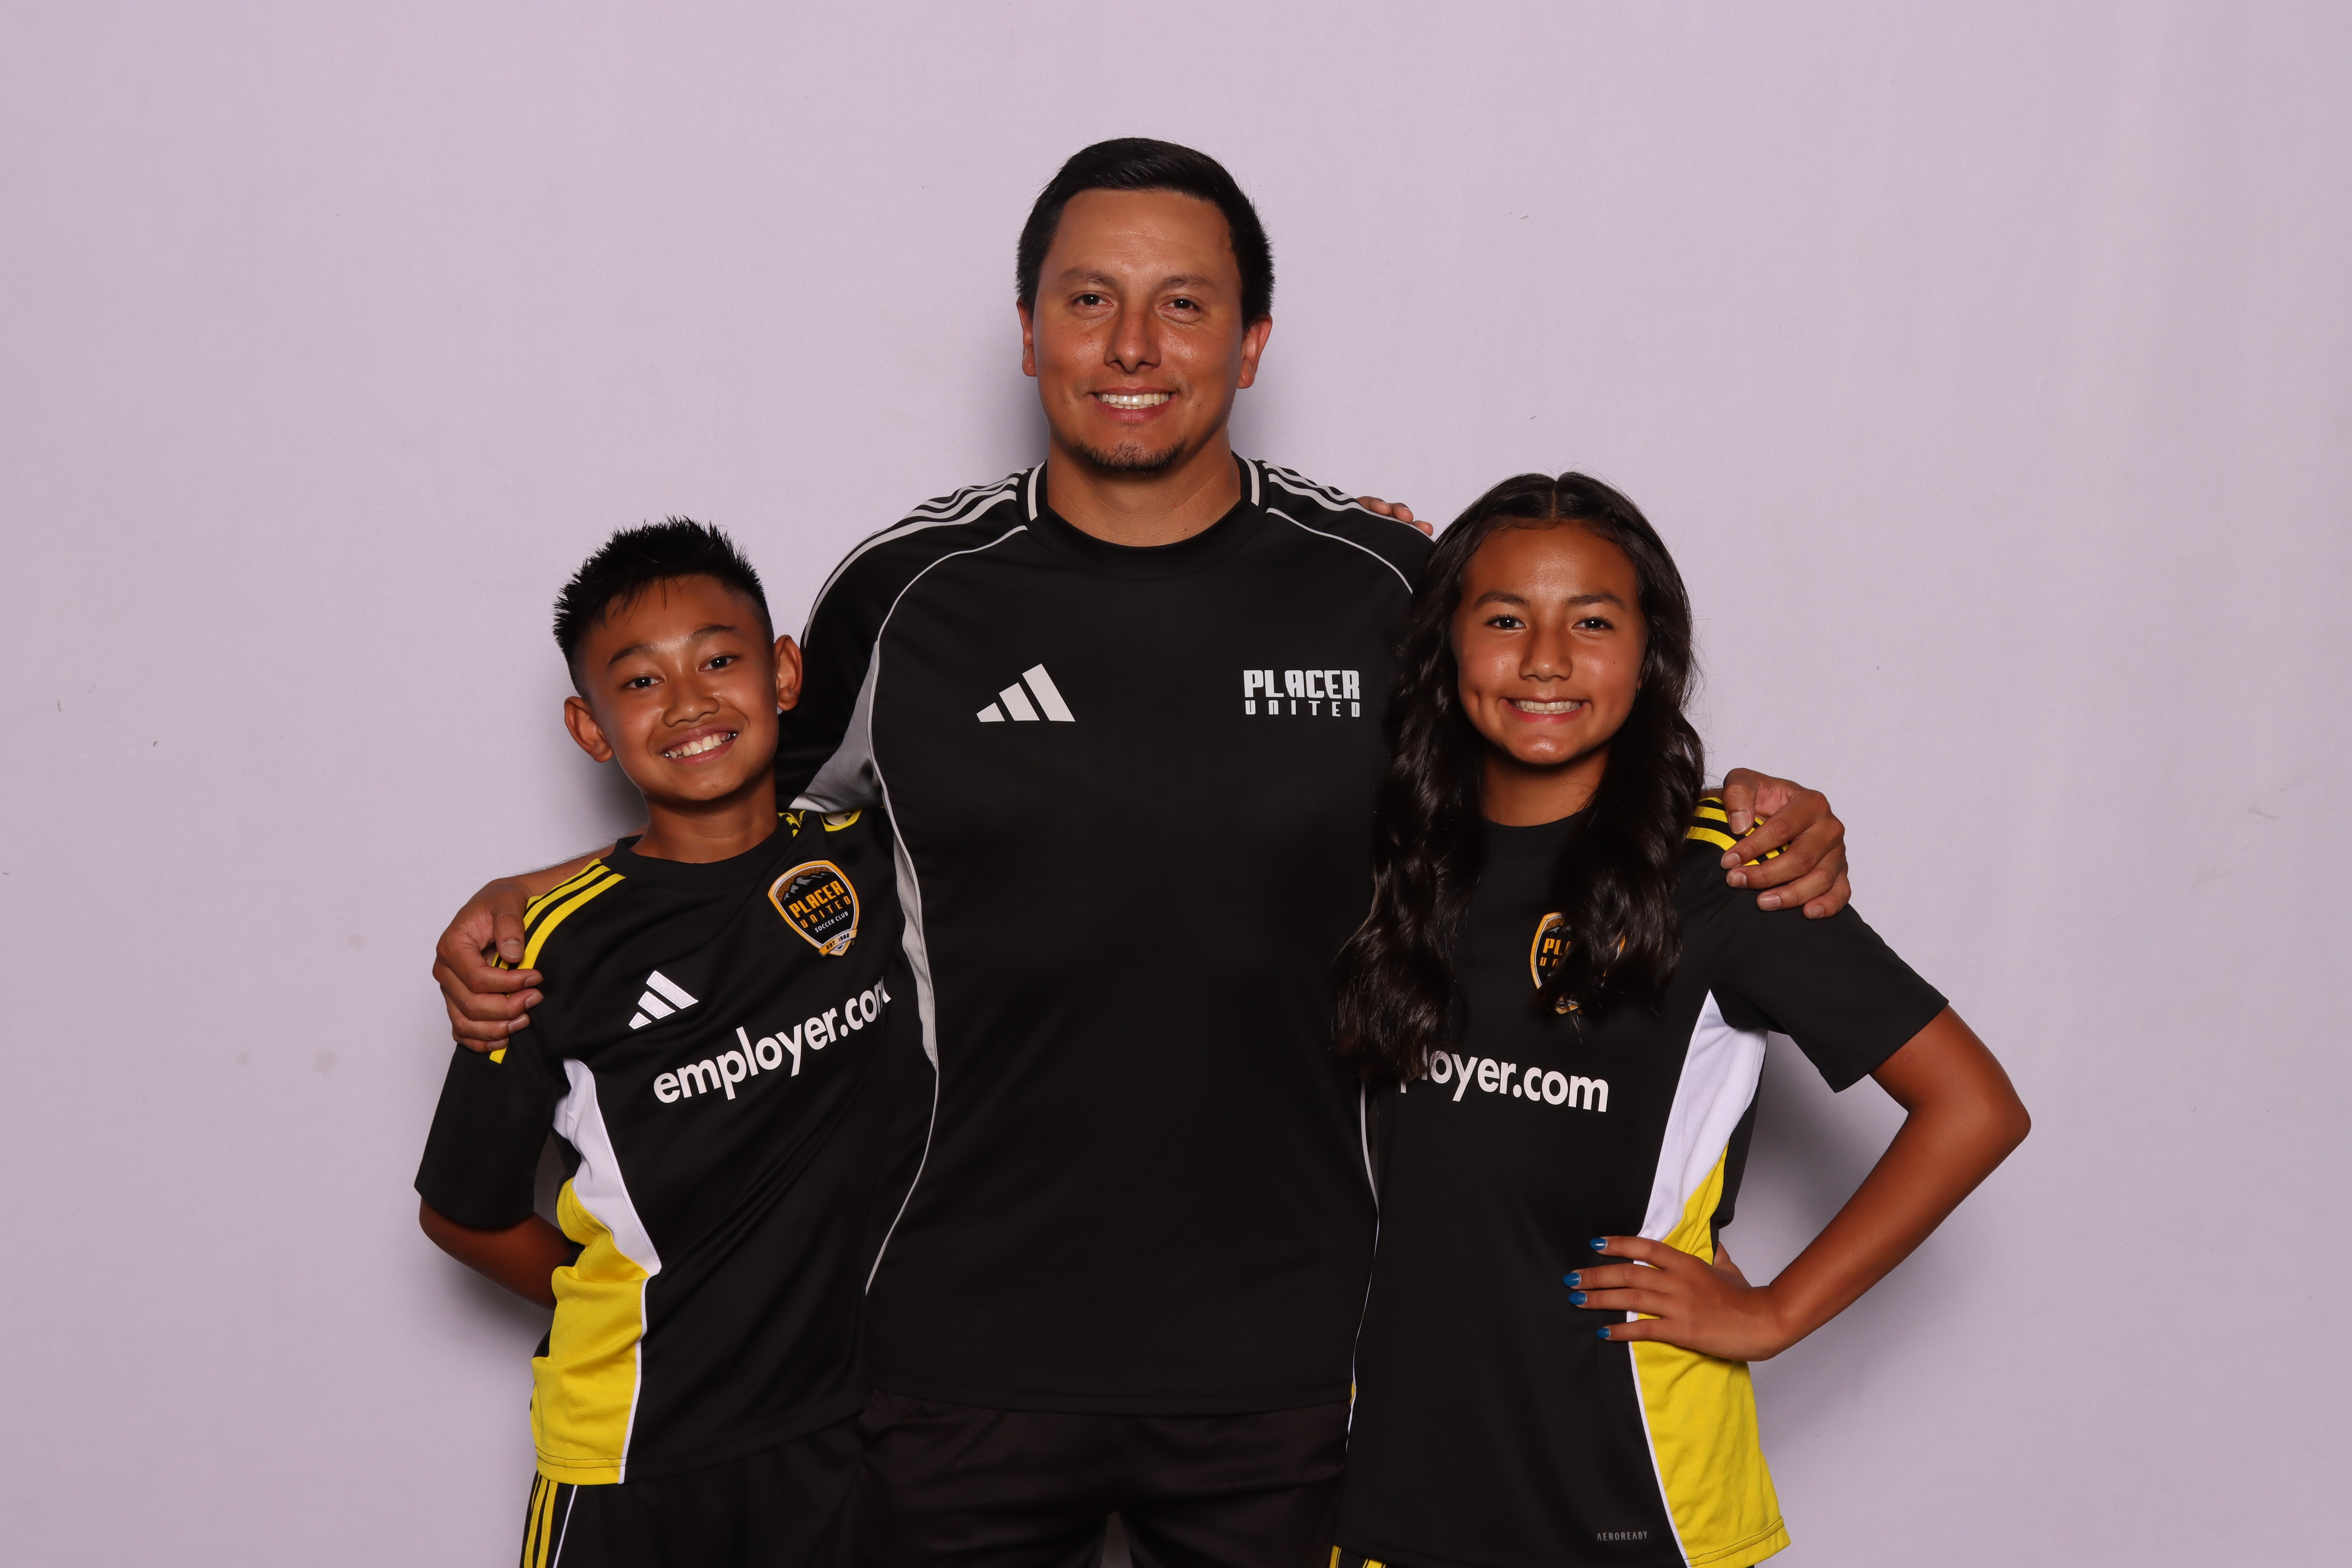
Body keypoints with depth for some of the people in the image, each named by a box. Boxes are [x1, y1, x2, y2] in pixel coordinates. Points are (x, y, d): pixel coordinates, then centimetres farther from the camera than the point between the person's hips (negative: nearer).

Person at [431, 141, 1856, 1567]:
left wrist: (1752, 823, -6)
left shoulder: (1388, 592, -3)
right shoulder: (910, 595, -1)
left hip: (1285, 1357, 0)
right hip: (971, 1349, 0)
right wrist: (531, 903, 0)